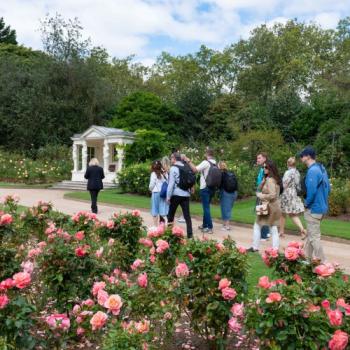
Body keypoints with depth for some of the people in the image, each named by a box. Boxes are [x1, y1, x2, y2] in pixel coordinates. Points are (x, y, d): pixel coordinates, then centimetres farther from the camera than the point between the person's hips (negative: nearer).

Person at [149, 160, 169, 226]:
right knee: (162, 211, 7)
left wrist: (151, 189, 16)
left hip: (156, 193, -4)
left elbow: (151, 185, -4)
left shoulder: (154, 174, -6)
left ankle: (156, 226, 6)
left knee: (155, 213, 4)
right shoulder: (165, 174, 5)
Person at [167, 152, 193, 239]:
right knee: (187, 215, 4)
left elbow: (171, 183, -11)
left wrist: (168, 196, -8)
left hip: (176, 194, -5)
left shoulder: (173, 168, -6)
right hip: (186, 194, 5)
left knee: (171, 214, 9)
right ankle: (190, 234, 1)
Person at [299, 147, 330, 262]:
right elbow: (328, 188, 15)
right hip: (322, 206, 10)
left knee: (314, 237, 0)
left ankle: (321, 262, 6)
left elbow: (311, 191, -26)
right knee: (311, 234, 19)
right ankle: (307, 256, 30)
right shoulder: (321, 168, 10)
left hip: (314, 208, -10)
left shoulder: (312, 171, -20)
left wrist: (306, 203, -10)